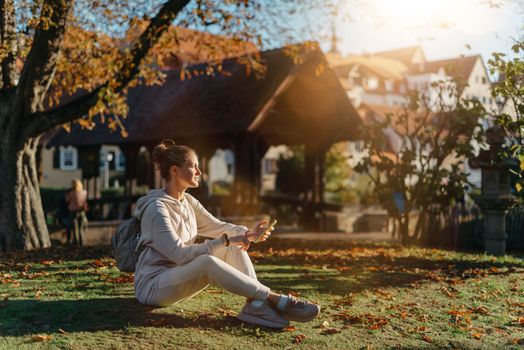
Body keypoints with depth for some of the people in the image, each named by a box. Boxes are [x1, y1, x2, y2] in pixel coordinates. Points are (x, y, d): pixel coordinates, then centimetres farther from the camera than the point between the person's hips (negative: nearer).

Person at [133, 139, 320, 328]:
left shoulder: (187, 201, 8)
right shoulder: (156, 208, -19)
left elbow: (217, 226, 12)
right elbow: (179, 254, -24)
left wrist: (247, 233, -7)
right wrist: (225, 241, -25)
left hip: (180, 276, 9)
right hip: (152, 286, -9)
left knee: (234, 248, -7)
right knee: (208, 261, -34)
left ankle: (255, 304, -25)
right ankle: (275, 299, -29)